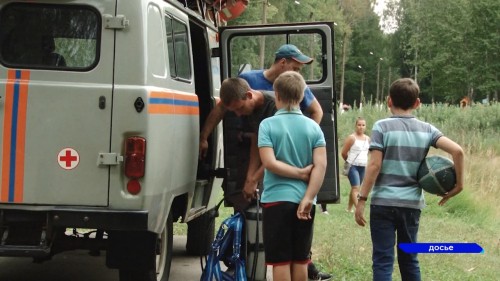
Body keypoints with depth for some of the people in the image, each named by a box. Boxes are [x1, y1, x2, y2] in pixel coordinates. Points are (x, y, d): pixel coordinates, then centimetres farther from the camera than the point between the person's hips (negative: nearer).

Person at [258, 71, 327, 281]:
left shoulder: (268, 124, -5)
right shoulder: (313, 127, 4)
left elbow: (269, 163, -15)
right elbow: (321, 165, -7)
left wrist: (300, 173, -6)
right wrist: (308, 198, -10)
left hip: (277, 199, -3)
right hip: (304, 201, 4)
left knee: (280, 260, 1)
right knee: (300, 259, 12)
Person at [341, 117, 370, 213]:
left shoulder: (368, 139, 9)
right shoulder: (351, 138, -9)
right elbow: (343, 153, -4)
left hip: (363, 167, 6)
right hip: (353, 166, -6)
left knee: (354, 188, 11)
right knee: (355, 188, -13)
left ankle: (349, 208, 21)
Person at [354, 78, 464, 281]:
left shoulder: (382, 126, -4)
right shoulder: (427, 129, 6)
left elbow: (374, 165, -11)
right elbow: (457, 151, -6)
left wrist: (361, 199, -8)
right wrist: (458, 184, 4)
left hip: (384, 202, -4)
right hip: (412, 203, 4)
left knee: (383, 260, -1)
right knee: (409, 259, 16)